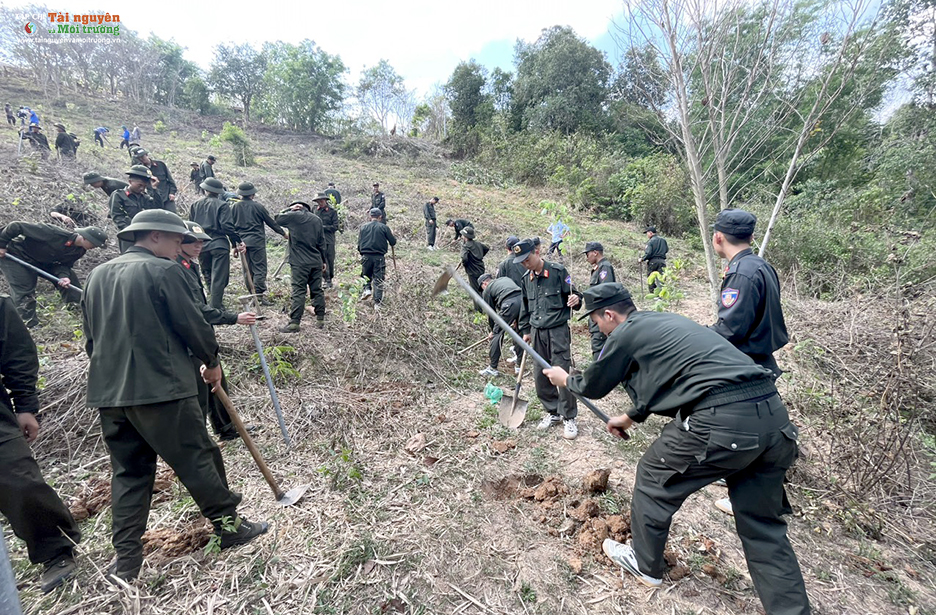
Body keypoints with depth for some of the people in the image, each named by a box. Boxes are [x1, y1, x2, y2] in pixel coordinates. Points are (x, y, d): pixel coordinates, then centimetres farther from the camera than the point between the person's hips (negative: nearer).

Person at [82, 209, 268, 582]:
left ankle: (126, 559, 22)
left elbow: (91, 337, 18)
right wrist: (212, 361, 4)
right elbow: (191, 323, -10)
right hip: (160, 388, -7)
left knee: (128, 473, 15)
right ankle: (229, 526, 17)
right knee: (197, 459, 4)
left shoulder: (98, 274, 13)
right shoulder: (162, 270, -10)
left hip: (108, 393, 8)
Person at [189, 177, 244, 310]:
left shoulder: (195, 205, 12)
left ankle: (212, 304, 27)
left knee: (208, 278, 19)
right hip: (219, 245, -5)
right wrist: (237, 242, -9)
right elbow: (227, 226, -15)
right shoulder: (222, 205, -4)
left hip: (201, 246, 5)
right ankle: (216, 308, -4)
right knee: (219, 279, -3)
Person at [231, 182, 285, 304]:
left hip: (241, 242, 5)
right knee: (260, 268, -4)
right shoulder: (257, 206, -5)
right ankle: (260, 295, -11)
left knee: (247, 270, 12)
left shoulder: (234, 207, 7)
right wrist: (283, 233, 14)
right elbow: (271, 222, 2)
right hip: (257, 242, -5)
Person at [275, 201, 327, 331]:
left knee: (298, 292, -6)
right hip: (316, 262, 4)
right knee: (317, 290, 9)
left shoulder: (293, 216, -3)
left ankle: (294, 323, -7)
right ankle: (320, 319, 13)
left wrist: (289, 209, 15)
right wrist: (323, 261, 19)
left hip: (299, 263, -4)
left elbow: (277, 219, 13)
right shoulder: (317, 219, 11)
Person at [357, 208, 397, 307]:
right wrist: (392, 234, 20)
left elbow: (359, 243, 8)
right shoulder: (384, 227, -3)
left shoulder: (363, 227, 5)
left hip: (366, 256, 2)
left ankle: (367, 289, 1)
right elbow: (393, 242, 0)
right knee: (378, 279, 5)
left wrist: (360, 253, 24)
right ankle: (377, 303, 6)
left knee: (366, 275, 24)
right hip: (379, 257, -1)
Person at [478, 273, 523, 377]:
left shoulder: (487, 290, 18)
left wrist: (493, 330, 34)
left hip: (509, 304, -6)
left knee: (497, 335, 7)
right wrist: (515, 320, 33)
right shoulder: (506, 279, 34)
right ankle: (519, 366, 28)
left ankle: (492, 368, 12)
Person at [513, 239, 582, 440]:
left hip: (558, 331, -6)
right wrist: (525, 331, 19)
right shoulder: (526, 280, 10)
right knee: (541, 376, 9)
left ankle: (569, 418, 11)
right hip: (537, 332, 6)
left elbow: (573, 294, -3)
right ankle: (552, 412, 27)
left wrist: (576, 300, -26)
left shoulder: (558, 271, -7)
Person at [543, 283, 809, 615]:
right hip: (773, 414, 9)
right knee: (763, 527, 19)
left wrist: (566, 379, 35)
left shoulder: (626, 333, -1)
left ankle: (645, 564, 36)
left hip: (722, 422, -8)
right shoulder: (663, 322, 24)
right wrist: (630, 417, 49)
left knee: (653, 477, 16)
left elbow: (593, 386, 13)